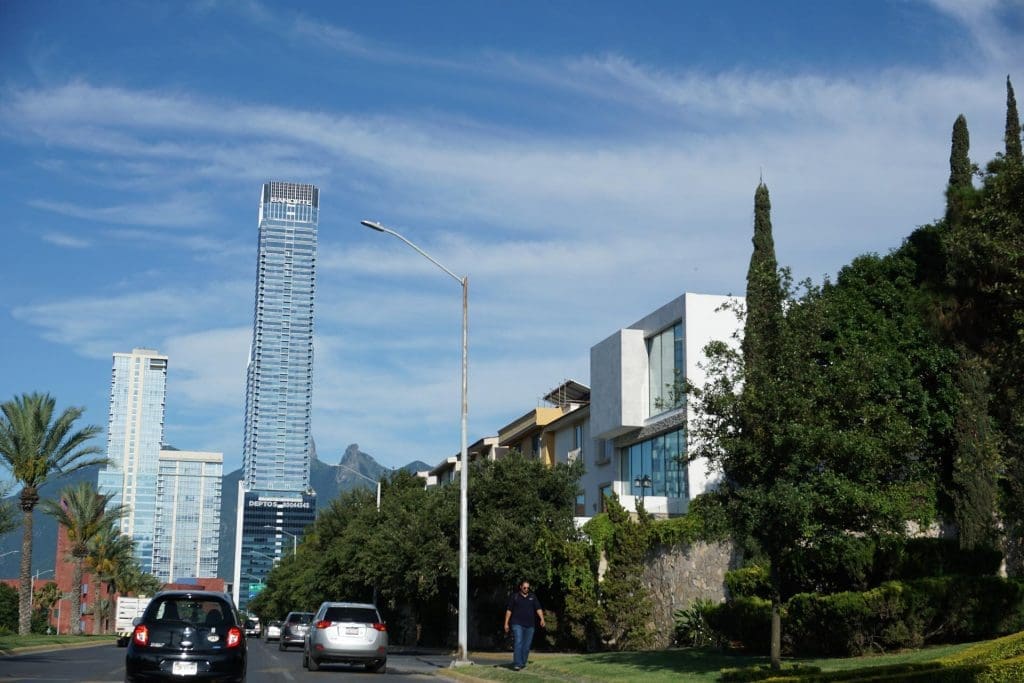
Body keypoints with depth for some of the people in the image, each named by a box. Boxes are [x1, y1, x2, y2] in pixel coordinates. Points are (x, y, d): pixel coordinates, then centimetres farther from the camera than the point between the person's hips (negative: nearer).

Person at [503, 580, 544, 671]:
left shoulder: (533, 597, 11)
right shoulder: (514, 596, 4)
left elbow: (538, 609, 4)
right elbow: (509, 610, 5)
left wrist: (542, 619, -12)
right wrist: (506, 623, 0)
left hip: (529, 625, 3)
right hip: (517, 624, -3)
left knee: (526, 646, 5)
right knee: (518, 643, -16)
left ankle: (522, 663, 16)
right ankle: (517, 664, -20)